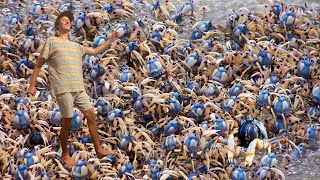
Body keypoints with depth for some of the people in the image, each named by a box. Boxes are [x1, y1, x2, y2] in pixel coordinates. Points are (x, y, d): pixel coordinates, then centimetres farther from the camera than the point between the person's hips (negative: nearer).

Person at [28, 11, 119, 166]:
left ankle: (99, 150, 11)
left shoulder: (76, 46, 19)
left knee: (91, 116, 4)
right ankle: (65, 154, 13)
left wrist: (110, 40, 22)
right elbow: (39, 63, 3)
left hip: (79, 88, 6)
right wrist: (32, 85, -2)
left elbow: (95, 51, 30)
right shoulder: (52, 41, 3)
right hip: (63, 89, -6)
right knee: (67, 122, -2)